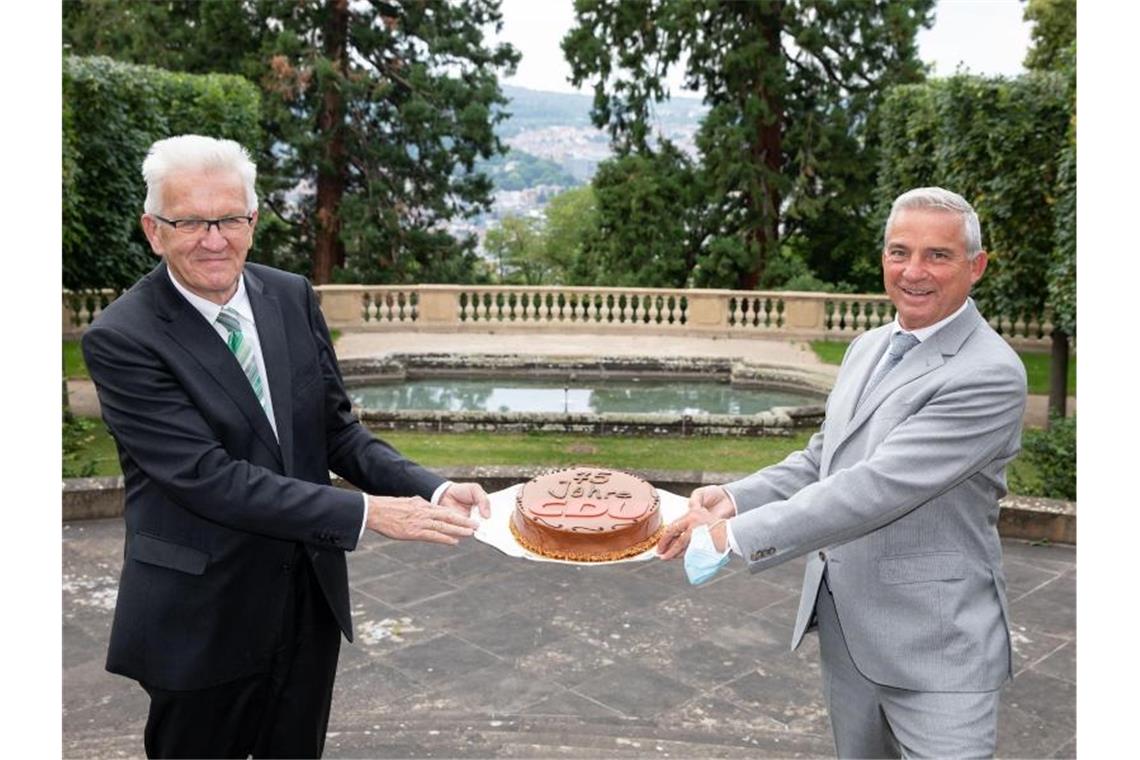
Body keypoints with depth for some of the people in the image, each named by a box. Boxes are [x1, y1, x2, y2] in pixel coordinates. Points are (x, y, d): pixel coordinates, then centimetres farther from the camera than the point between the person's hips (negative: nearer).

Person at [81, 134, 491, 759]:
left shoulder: (293, 298, 0)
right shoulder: (120, 339, -16)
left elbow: (337, 430, 3)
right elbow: (207, 477, -24)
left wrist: (431, 491, -13)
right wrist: (365, 513, -27)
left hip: (311, 599, 5)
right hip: (204, 616, -4)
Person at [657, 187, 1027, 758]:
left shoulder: (990, 374, -19)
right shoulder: (866, 348, 8)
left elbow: (877, 486, -27)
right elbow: (822, 458, 12)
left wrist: (736, 535, -26)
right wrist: (734, 497, -6)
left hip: (934, 646, -7)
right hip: (844, 627, 7)